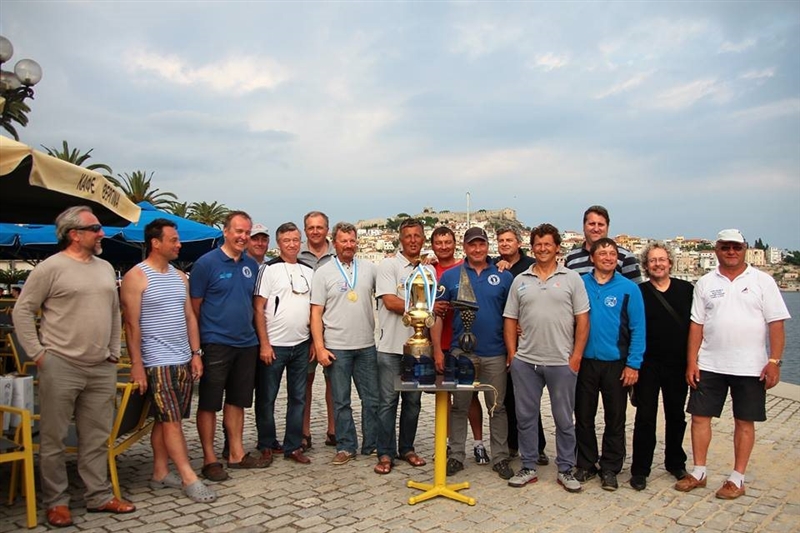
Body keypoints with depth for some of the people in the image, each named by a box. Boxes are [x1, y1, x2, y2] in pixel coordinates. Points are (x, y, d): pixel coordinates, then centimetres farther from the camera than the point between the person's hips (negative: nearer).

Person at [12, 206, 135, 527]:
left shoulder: (106, 268, 12)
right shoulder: (51, 267, -7)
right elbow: (22, 311, -6)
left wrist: (114, 352, 12)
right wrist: (37, 353, -9)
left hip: (101, 369, 6)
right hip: (60, 367, -6)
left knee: (97, 438, 12)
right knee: (53, 439, 5)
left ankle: (99, 496, 22)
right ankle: (56, 502, 17)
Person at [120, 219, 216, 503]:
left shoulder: (180, 276, 14)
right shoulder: (136, 276, -8)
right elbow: (132, 324, -11)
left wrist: (196, 353, 10)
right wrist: (137, 365, -14)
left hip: (183, 360, 7)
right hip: (157, 362, -7)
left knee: (165, 420, 11)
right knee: (170, 420, -5)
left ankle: (160, 473, 20)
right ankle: (189, 478, -1)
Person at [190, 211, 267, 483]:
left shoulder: (251, 265, 9)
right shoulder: (206, 263, -8)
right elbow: (194, 305, -6)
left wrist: (258, 337, 12)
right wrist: (197, 342, -6)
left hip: (246, 343, 6)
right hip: (216, 344, -6)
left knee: (237, 400, 14)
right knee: (209, 403, 3)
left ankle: (237, 453, 25)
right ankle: (209, 459, 13)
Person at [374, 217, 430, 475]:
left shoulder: (428, 270, 12)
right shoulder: (388, 265, -3)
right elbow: (390, 302, -13)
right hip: (391, 346, -4)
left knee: (413, 401, 12)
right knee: (388, 401, 2)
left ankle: (407, 448, 26)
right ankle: (385, 454, 13)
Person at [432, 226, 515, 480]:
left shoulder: (504, 277, 2)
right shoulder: (450, 276, 1)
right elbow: (437, 314, 0)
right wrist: (437, 350, -5)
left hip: (495, 353, 0)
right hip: (461, 352, 0)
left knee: (497, 406, 9)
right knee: (459, 406, 10)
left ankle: (500, 457, 22)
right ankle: (456, 455, 22)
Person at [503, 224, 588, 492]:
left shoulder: (572, 278, 1)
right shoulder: (520, 280, 7)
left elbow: (582, 320, -1)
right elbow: (510, 321, 9)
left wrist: (576, 356, -7)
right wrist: (512, 355, 1)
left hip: (562, 362, -2)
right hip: (525, 362, 2)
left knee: (564, 419, 9)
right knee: (526, 416, 11)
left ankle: (565, 470, 24)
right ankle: (529, 467, 25)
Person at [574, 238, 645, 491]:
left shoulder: (628, 288, -5)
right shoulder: (580, 284, -1)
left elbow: (638, 329, -5)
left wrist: (633, 364, -9)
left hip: (616, 364, -1)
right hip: (584, 362, 1)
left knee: (615, 419, 9)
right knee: (583, 417, 11)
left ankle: (610, 469, 24)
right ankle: (586, 465, 27)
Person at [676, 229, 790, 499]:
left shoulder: (762, 281, 0)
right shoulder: (705, 283, 6)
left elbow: (776, 324, -3)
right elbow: (696, 325, 5)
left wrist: (774, 361, -10)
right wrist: (691, 361, 0)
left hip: (750, 366, -2)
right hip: (709, 365, 2)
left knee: (744, 422, 7)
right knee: (700, 416, 5)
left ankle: (737, 479, 19)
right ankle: (699, 472, 19)